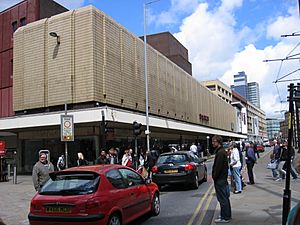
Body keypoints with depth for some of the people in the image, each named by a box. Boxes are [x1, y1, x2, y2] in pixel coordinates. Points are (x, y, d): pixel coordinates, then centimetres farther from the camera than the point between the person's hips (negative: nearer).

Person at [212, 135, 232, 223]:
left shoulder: (220, 153, -19)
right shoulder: (222, 151, 13)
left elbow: (218, 167, -23)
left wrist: (214, 176, -13)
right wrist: (215, 176, 15)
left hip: (220, 180, -10)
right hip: (223, 179, 10)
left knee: (222, 199, -2)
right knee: (225, 198, 17)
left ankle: (225, 217, 6)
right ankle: (228, 215, 28)